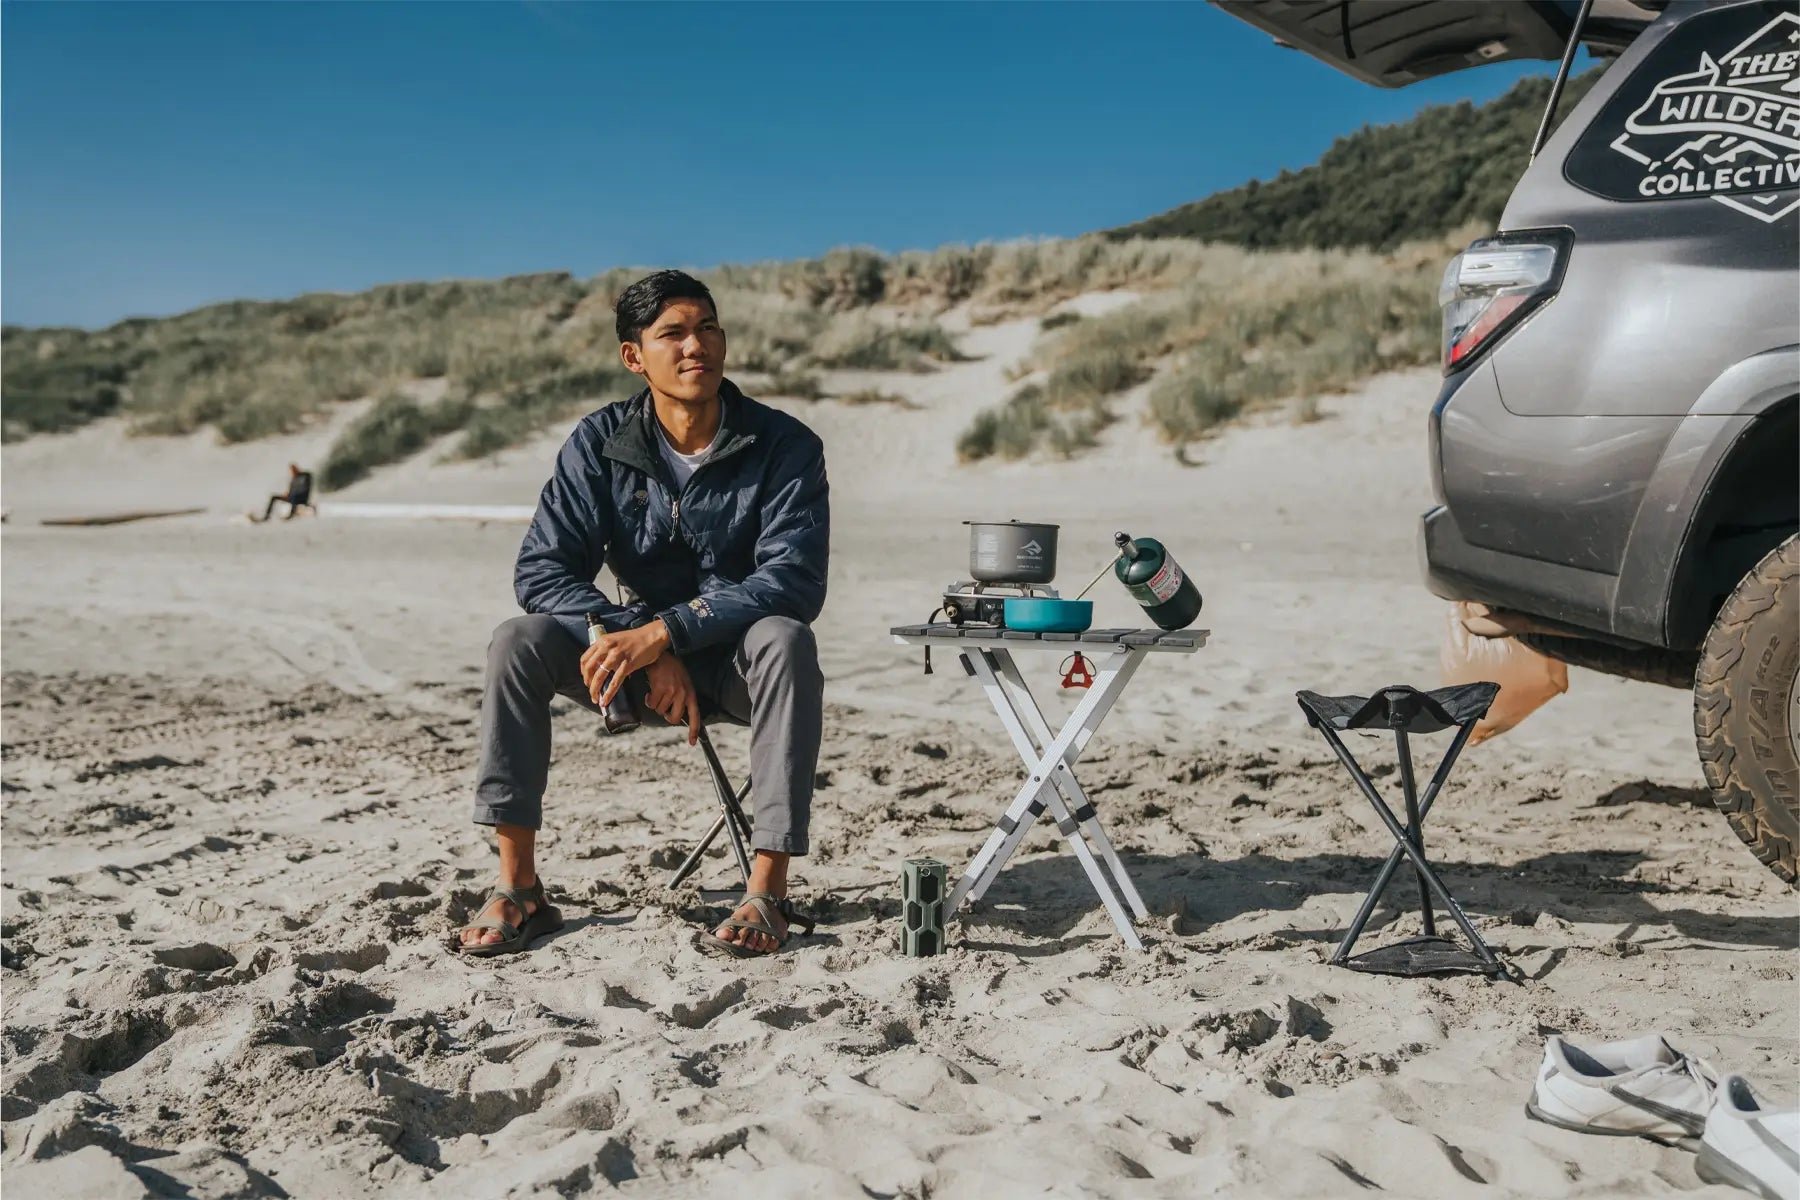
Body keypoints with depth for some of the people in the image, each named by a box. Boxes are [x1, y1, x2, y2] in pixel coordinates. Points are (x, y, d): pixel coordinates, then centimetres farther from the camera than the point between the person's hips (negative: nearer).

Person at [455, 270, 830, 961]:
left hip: (738, 655, -2)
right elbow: (541, 571, -12)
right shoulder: (599, 444, -4)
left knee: (785, 642, -36)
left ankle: (768, 892, -34)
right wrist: (642, 651, -27)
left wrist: (664, 632, -33)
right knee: (518, 642, -22)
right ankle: (518, 889, -18)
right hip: (641, 650, 3)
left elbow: (794, 581, -23)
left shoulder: (784, 445, -12)